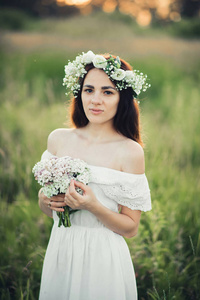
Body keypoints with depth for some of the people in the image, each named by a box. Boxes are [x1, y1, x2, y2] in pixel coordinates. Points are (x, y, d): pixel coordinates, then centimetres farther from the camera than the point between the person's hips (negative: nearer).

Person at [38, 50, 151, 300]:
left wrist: (93, 205, -23)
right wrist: (44, 200, -10)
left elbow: (131, 228, -8)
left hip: (103, 259, -4)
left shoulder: (130, 151, -12)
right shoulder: (58, 139, 0)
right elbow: (48, 211, 11)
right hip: (60, 252, 4)